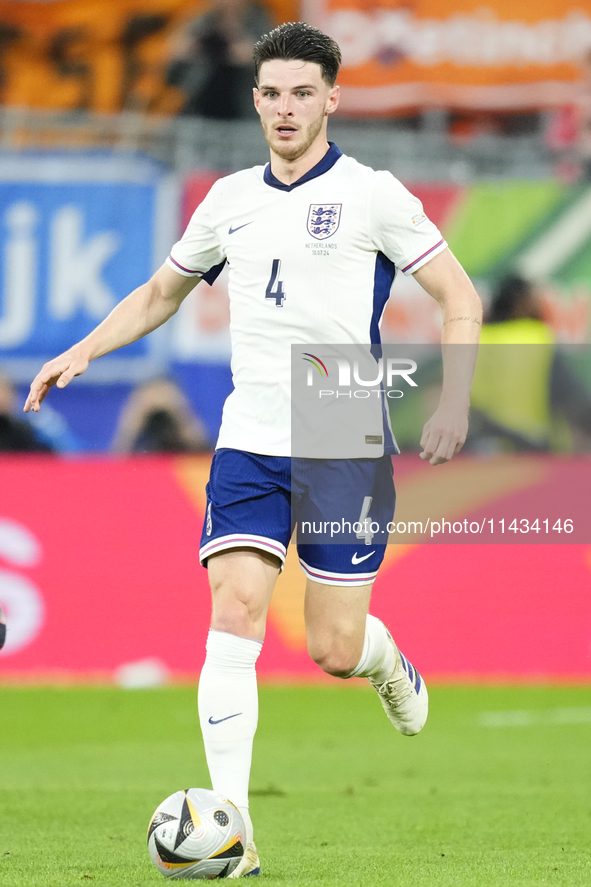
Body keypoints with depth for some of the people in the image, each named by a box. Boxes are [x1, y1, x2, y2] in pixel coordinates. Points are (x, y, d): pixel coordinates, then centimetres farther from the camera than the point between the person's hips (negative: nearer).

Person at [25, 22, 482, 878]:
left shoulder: (370, 194, -3)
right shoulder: (231, 199, 10)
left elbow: (460, 299, -2)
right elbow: (160, 293, 24)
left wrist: (452, 405, -13)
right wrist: (81, 352, 11)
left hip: (347, 448, -3)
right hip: (250, 445, 3)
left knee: (333, 650, -1)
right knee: (234, 618, -13)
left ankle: (386, 659, 38)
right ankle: (231, 833, -14)